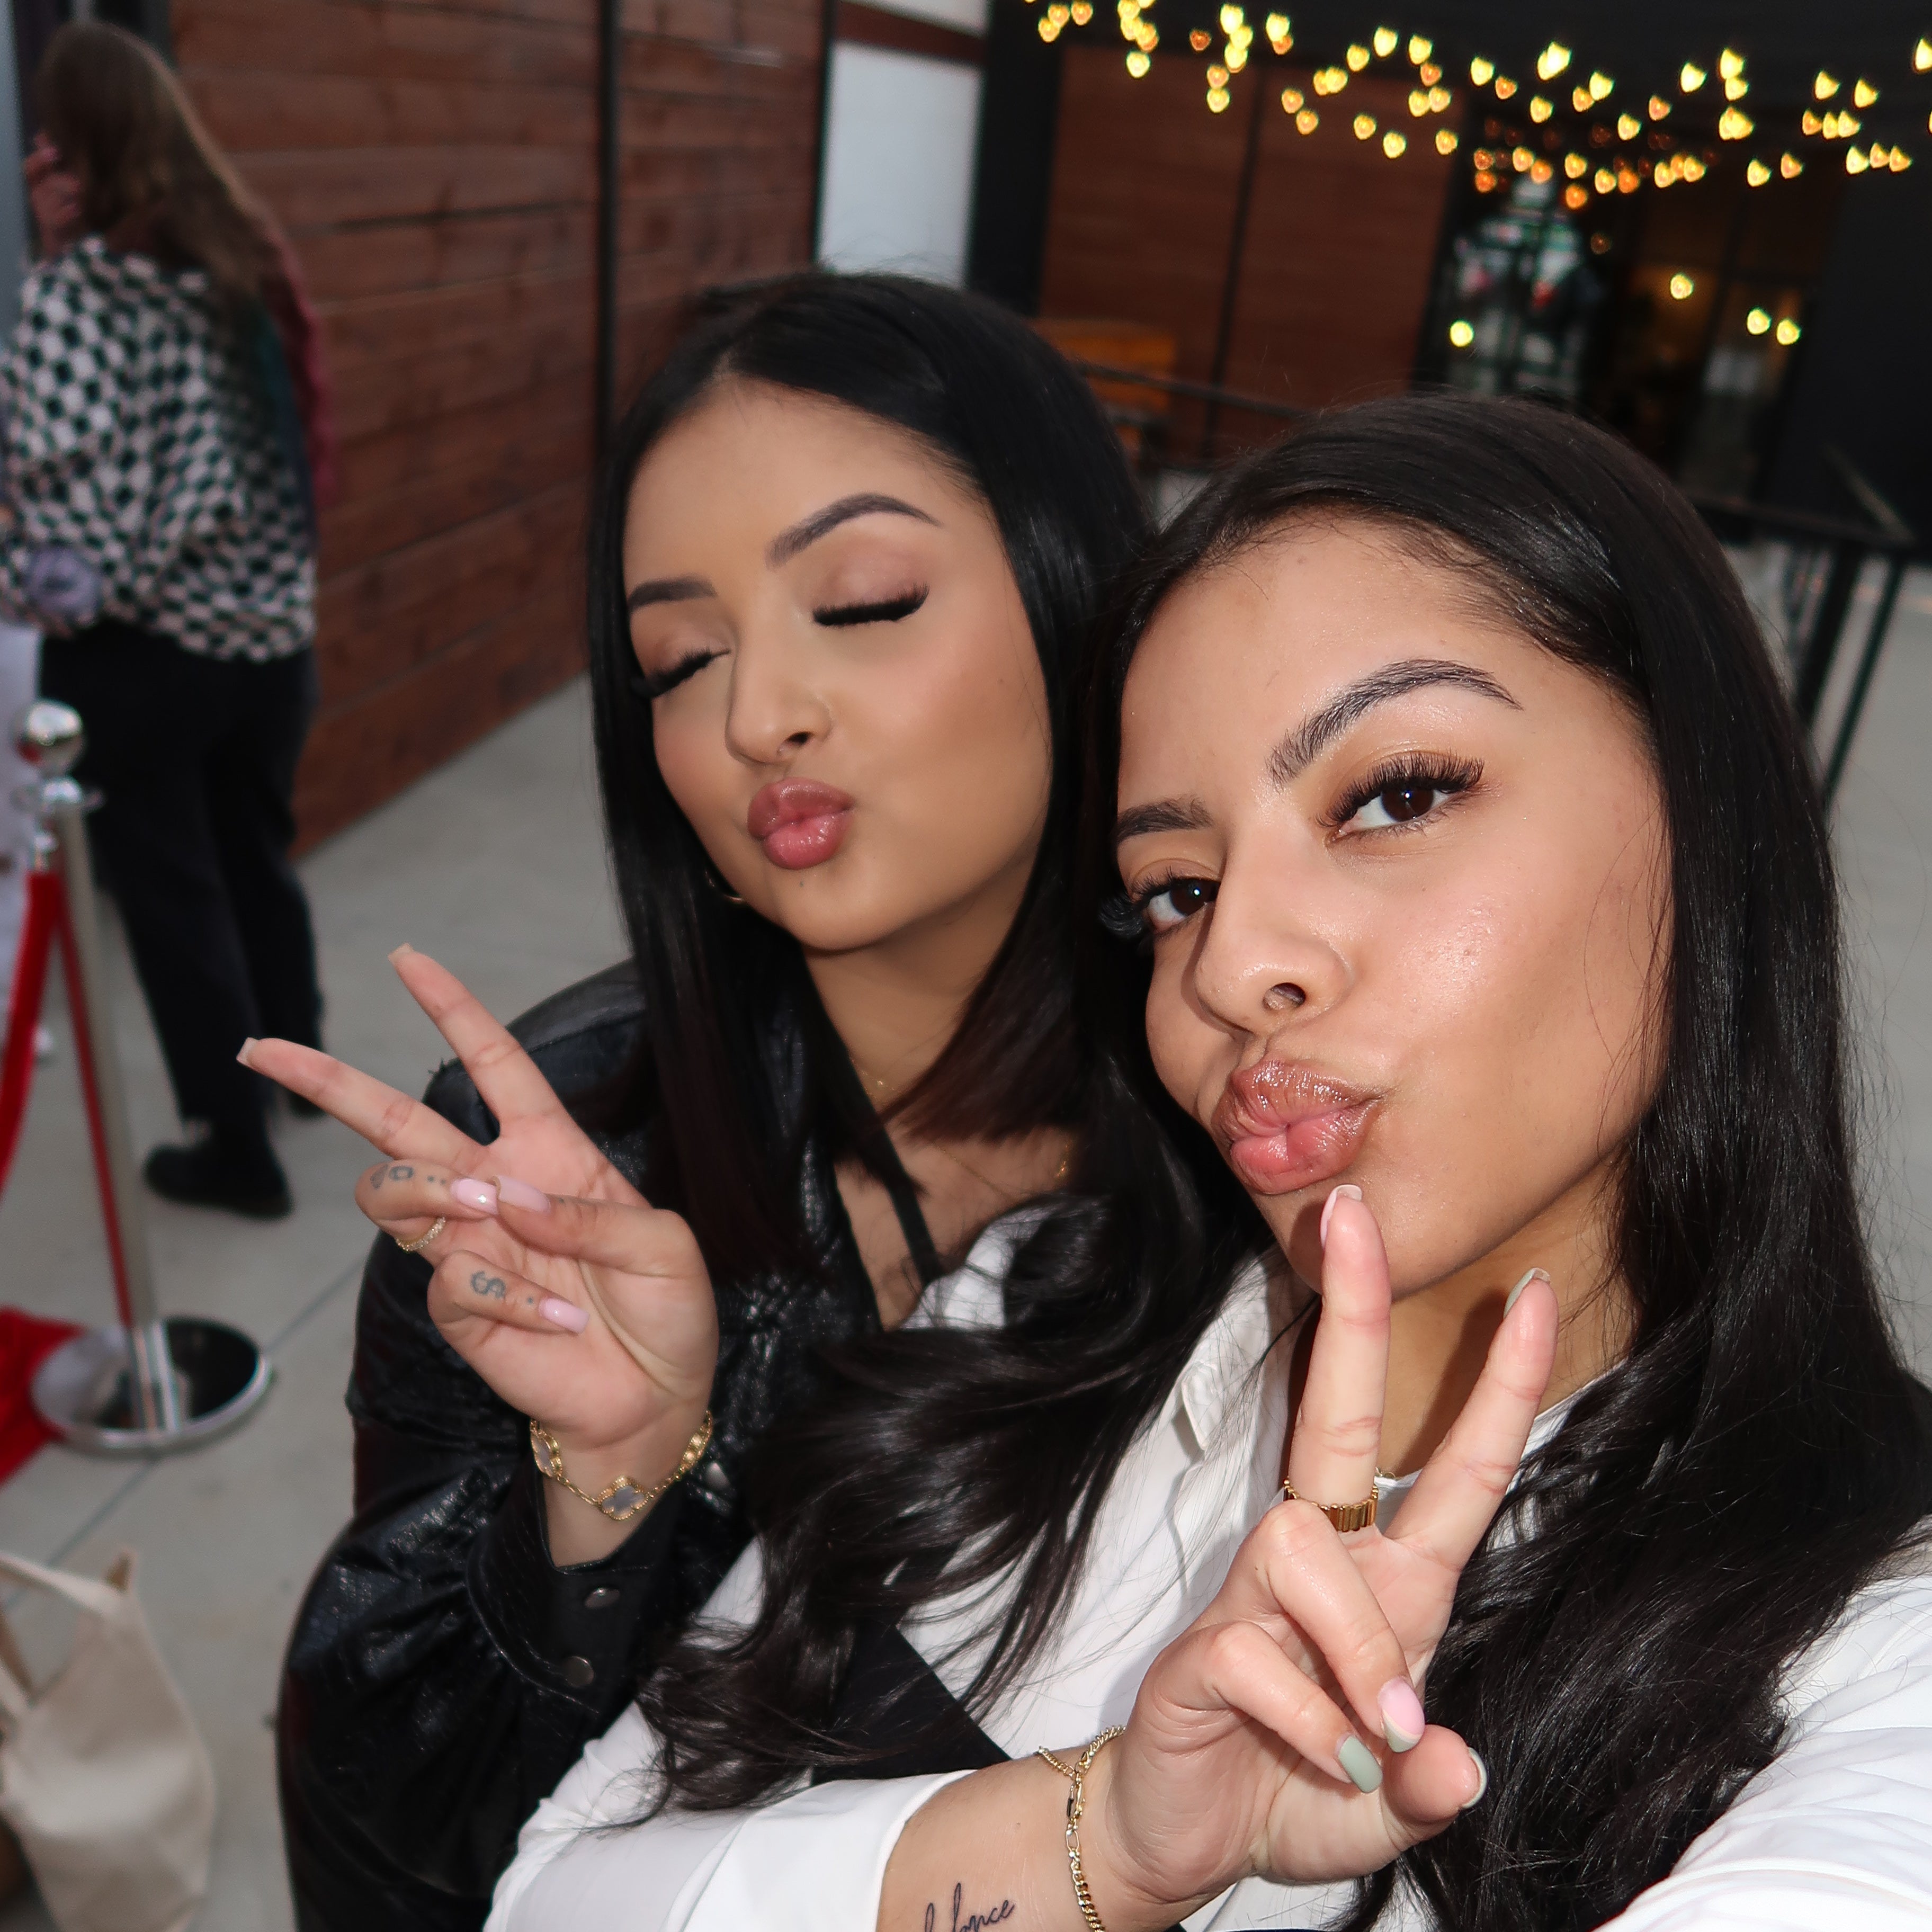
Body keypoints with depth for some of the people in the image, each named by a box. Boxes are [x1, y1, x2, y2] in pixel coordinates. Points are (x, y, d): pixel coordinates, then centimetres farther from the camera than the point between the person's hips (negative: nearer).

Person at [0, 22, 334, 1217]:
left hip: (138, 650, -6)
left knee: (171, 897, 8)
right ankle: (294, 1057, 45)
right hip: (270, 631, 7)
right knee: (258, 856, 24)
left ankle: (237, 1147, 19)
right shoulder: (246, 259, 6)